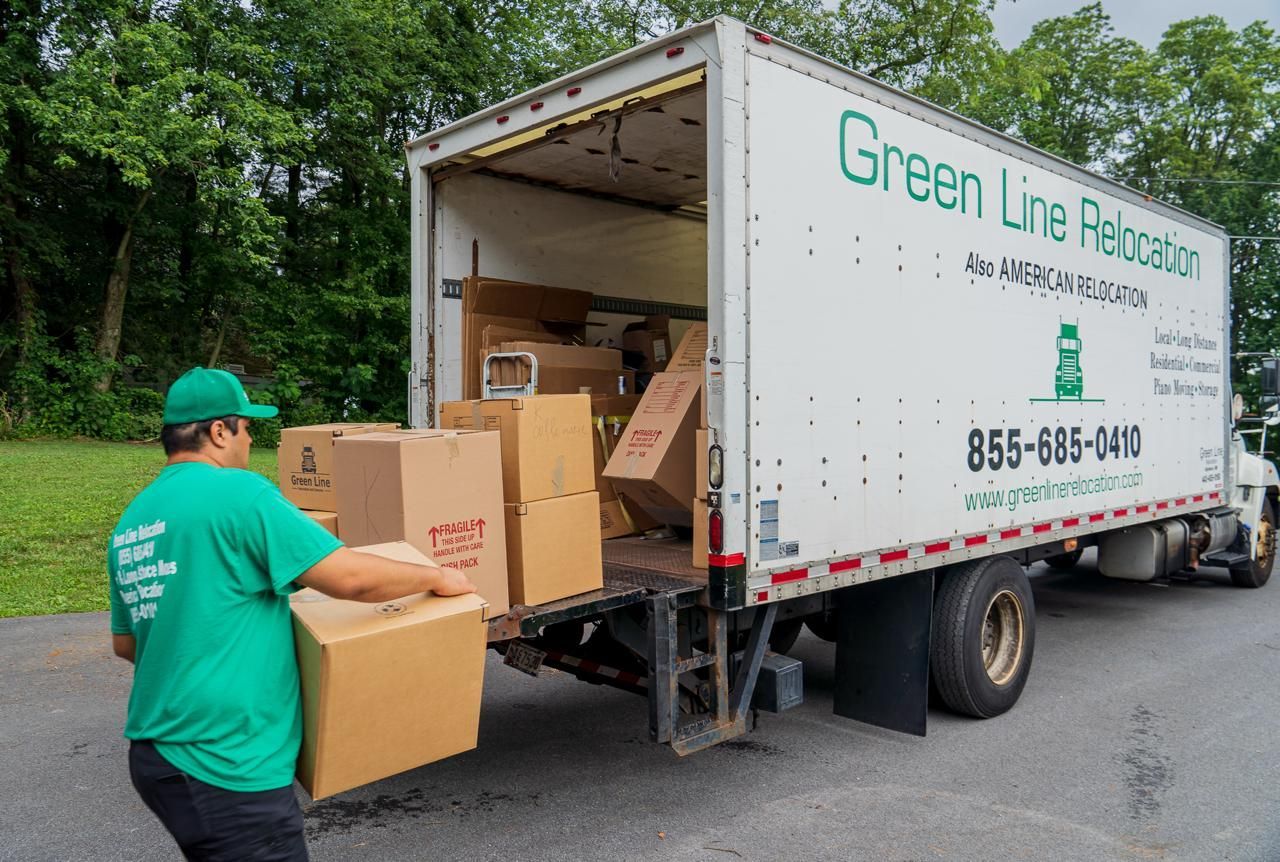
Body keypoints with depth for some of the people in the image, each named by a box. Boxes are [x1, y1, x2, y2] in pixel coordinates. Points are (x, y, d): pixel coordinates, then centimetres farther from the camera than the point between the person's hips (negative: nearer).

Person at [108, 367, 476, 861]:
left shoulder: (129, 524, 10)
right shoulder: (236, 492, -16)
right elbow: (349, 577, -19)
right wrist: (437, 578, -4)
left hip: (156, 750, 9)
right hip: (224, 765, -9)